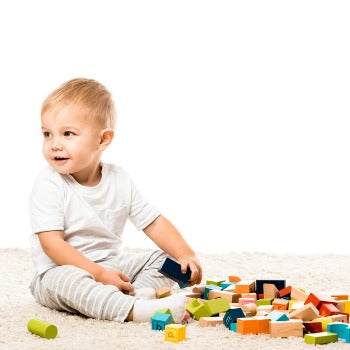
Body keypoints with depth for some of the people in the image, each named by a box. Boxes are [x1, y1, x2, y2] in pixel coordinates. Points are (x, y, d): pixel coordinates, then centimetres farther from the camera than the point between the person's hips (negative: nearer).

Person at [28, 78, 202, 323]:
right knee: (65, 280, -38)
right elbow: (52, 244, -21)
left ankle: (138, 292, -29)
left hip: (112, 265, 6)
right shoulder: (48, 185, -14)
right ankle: (133, 309, -51)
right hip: (60, 270, -5)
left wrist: (186, 256, -14)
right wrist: (99, 274, -28)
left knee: (165, 259, -2)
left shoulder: (120, 181, -1)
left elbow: (154, 223, 3)